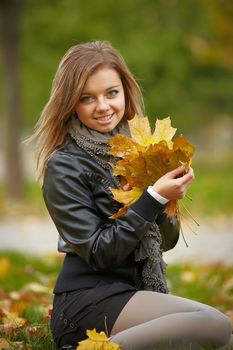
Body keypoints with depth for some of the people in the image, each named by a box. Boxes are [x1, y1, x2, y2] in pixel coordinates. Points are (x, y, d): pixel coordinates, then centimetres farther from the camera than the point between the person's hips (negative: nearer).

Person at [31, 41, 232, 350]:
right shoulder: (64, 166, -9)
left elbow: (167, 241, 13)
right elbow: (97, 253, -15)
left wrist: (168, 198, -7)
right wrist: (154, 198, -17)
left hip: (135, 291, 7)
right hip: (90, 301, -7)